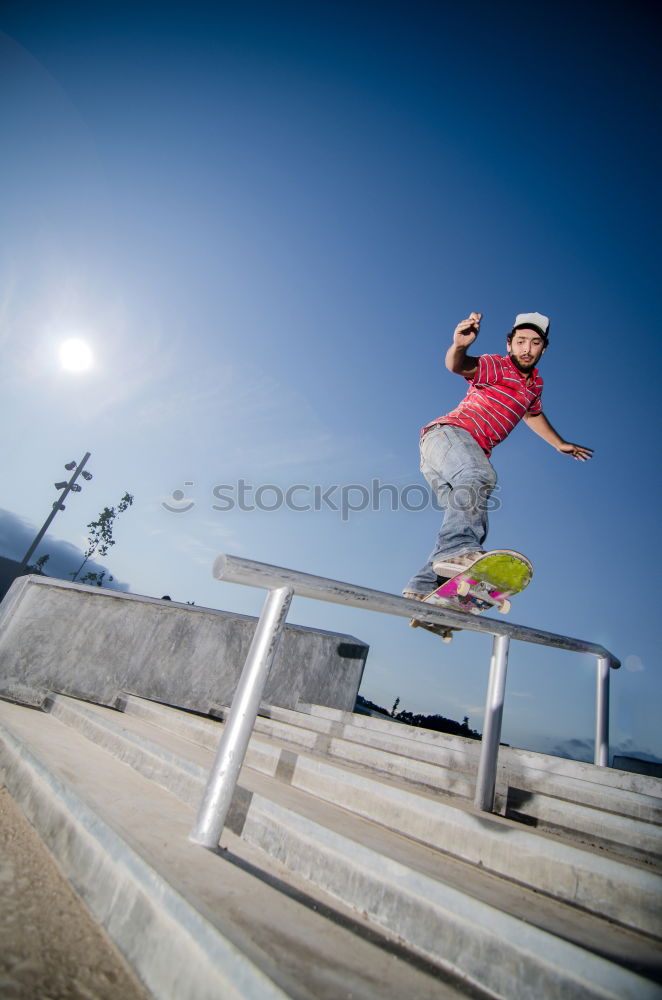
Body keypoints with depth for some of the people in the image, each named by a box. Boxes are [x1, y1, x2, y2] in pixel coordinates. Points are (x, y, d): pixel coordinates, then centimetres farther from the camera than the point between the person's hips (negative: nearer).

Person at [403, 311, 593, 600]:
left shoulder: (534, 384, 23)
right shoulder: (497, 366, -2)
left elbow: (532, 414, 44)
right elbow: (459, 366, -23)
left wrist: (560, 444, 55)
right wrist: (459, 346, -46)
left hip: (471, 455, 8)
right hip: (447, 432, -7)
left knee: (473, 522, -7)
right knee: (479, 476, -38)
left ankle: (422, 590, -12)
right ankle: (456, 550, -56)